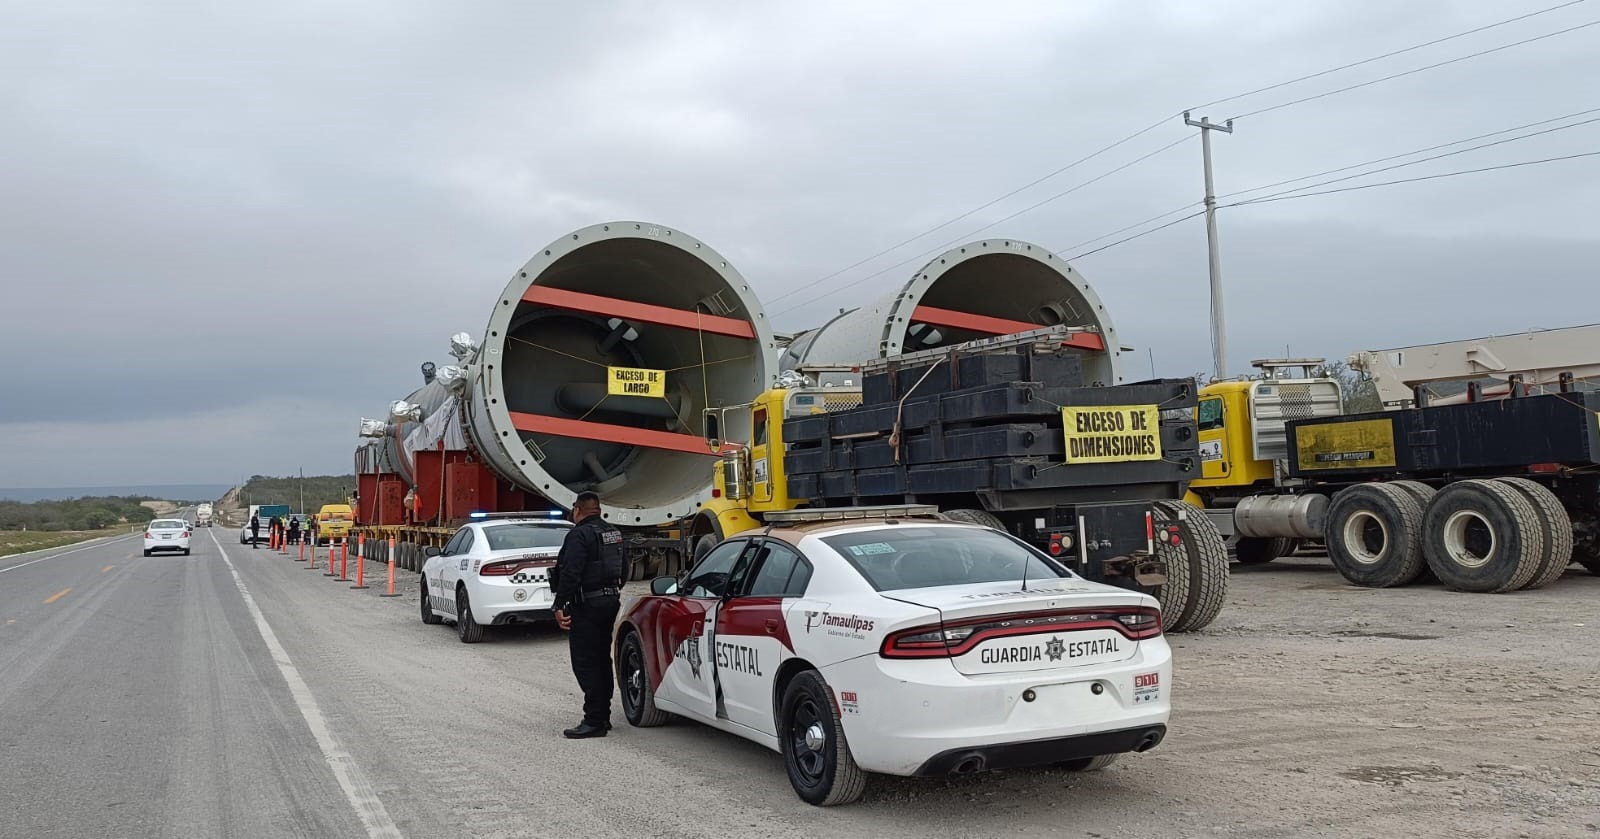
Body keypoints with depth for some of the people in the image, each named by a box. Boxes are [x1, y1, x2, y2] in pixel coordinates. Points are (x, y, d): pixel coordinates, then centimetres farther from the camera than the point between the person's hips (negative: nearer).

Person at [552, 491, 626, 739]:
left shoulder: (580, 535, -16)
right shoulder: (614, 533, 13)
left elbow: (570, 573, -24)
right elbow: (621, 569, 22)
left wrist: (560, 605, -22)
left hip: (587, 605, -9)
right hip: (611, 600, 9)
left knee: (585, 663, -6)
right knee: (602, 660, 17)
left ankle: (594, 721, -7)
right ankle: (603, 716, 23)